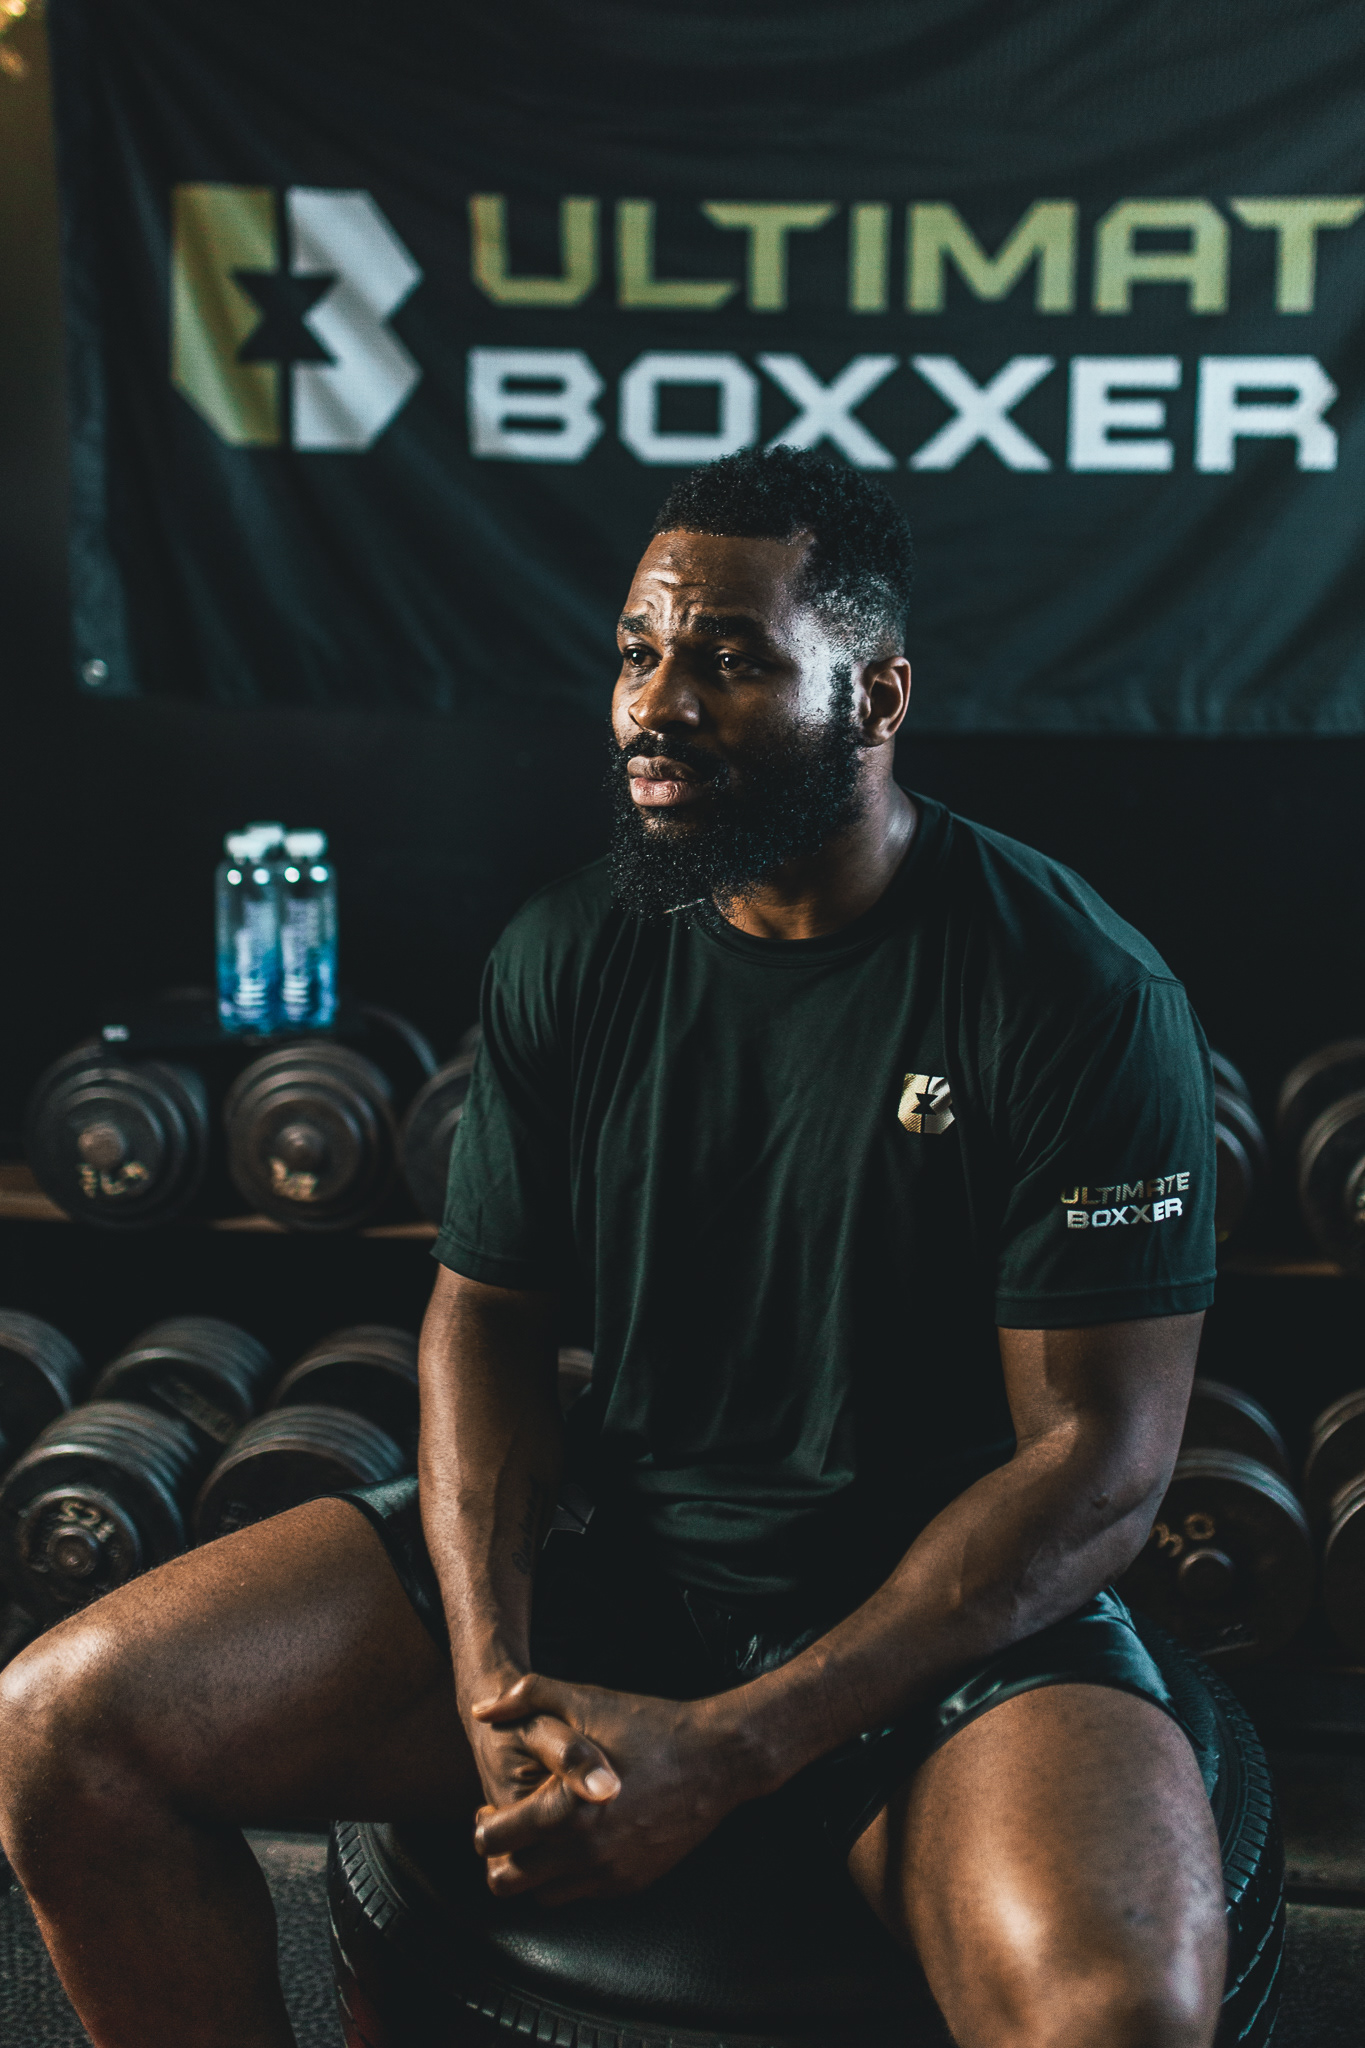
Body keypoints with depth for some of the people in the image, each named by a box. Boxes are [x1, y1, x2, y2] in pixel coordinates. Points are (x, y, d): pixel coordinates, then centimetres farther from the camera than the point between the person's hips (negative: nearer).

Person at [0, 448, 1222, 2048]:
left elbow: (1098, 1468, -15)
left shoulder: (1081, 997, -14)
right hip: (604, 1539, 4)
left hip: (952, 1608, -4)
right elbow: (490, 1316, 6)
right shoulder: (567, 951, 1)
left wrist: (724, 1752, -20)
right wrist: (492, 1674, -12)